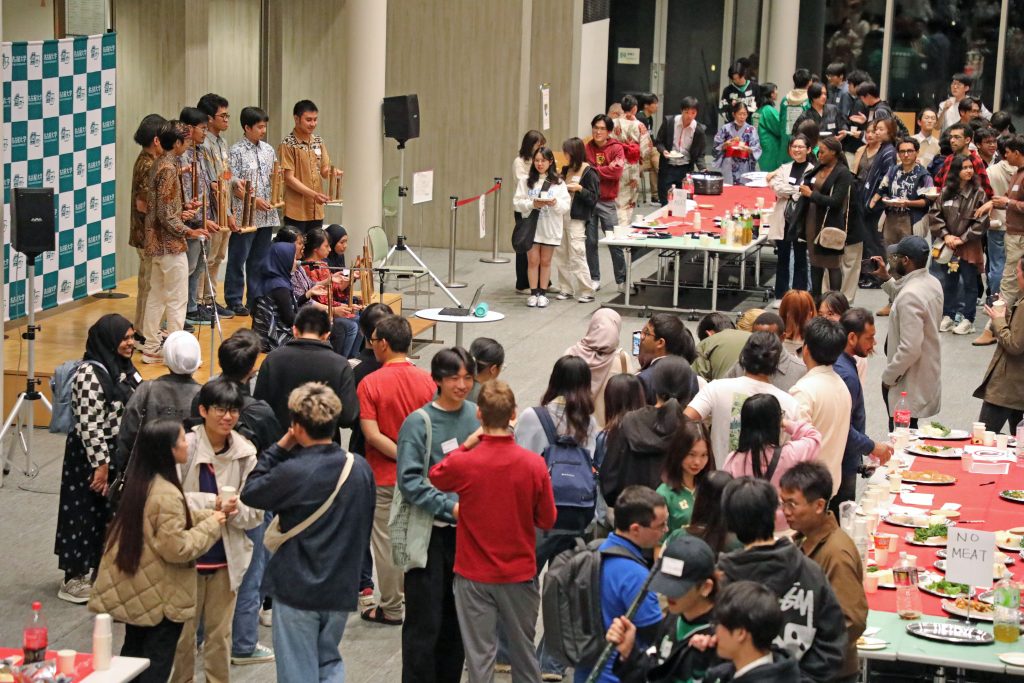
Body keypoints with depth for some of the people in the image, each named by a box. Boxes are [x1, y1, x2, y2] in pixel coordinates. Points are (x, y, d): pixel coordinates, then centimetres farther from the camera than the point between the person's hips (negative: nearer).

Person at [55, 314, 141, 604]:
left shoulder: (125, 369, 6)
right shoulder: (90, 374, -21)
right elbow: (89, 425, -22)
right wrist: (100, 465, -21)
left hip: (122, 455, 8)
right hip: (92, 456, -8)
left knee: (111, 513, 16)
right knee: (87, 514, 2)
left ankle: (99, 569, 30)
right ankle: (74, 579, 13)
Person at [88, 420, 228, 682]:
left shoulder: (140, 481, 2)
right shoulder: (167, 494, -26)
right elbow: (176, 548, -25)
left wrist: (209, 515, 2)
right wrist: (211, 525, -14)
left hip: (135, 589, 9)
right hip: (162, 597, -8)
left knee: (132, 653, 20)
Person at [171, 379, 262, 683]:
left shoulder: (246, 452, -4)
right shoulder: (186, 446, -13)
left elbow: (256, 512, 1)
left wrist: (236, 510, -20)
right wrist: (212, 504, -23)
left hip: (226, 557, 3)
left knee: (220, 632, 15)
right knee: (182, 632, 10)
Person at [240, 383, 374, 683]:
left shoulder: (292, 472, -20)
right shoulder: (361, 469, -5)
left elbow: (250, 493, -3)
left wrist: (278, 449, -2)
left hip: (296, 590, -4)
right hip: (342, 588, 4)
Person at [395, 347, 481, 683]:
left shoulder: (477, 416, 4)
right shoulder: (418, 422, -9)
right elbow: (409, 481, -12)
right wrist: (450, 507, -18)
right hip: (430, 533, -4)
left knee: (459, 618, 12)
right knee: (424, 622, -3)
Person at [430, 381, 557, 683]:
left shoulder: (462, 463, -17)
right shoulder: (534, 464, -14)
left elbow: (435, 475, 7)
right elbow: (547, 520, -3)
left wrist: (466, 446, 7)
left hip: (474, 578, -1)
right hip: (520, 573, 1)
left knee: (480, 655, 6)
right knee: (524, 650, 17)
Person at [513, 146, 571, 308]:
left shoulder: (558, 182, 2)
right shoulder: (526, 181, 2)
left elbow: (565, 206, -2)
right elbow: (517, 202, -3)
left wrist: (555, 203, -22)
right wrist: (532, 204, -18)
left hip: (550, 227, 0)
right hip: (531, 226, 0)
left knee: (545, 261, 8)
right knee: (533, 260, 2)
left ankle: (543, 293, 15)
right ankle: (533, 293, 9)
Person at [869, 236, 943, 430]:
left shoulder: (910, 295, -26)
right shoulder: (932, 283, 5)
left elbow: (910, 348, -28)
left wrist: (888, 376, -15)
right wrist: (885, 279, 18)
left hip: (908, 385, -10)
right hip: (928, 376, 10)